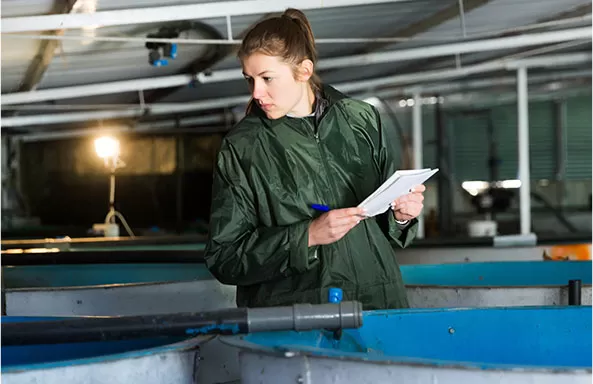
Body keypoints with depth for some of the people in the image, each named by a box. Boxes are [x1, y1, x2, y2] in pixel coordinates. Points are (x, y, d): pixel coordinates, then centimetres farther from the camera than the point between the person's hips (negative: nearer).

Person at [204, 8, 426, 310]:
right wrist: (307, 236, -11)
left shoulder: (361, 119, 9)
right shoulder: (240, 149, 1)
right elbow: (223, 258, -2)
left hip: (378, 300, 3)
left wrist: (401, 215, -1)